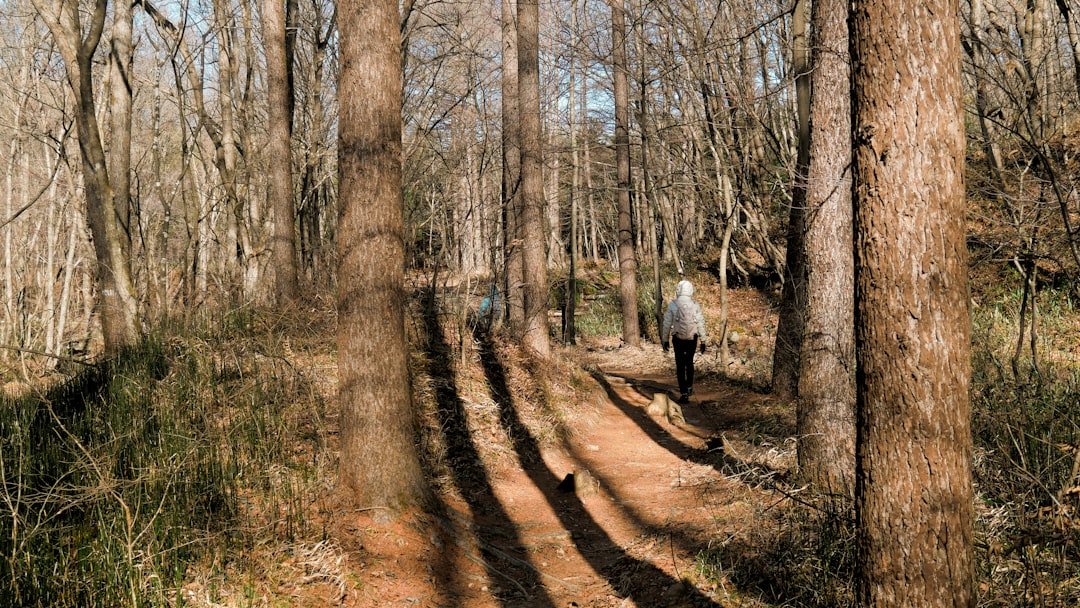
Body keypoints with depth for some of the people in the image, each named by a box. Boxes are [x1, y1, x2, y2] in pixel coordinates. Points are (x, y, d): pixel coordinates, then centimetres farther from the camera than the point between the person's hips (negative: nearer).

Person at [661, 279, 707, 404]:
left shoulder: (672, 305, -7)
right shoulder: (695, 305, -4)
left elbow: (667, 324, -4)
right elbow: (701, 324, -2)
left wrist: (665, 340, 6)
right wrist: (703, 341, 6)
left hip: (678, 339, -2)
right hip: (692, 339, 2)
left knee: (680, 366, 2)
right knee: (689, 363, 22)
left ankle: (684, 393, -5)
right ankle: (689, 387, 34)